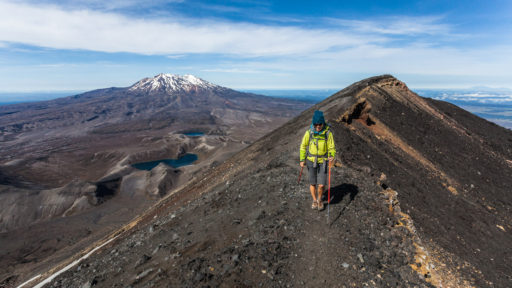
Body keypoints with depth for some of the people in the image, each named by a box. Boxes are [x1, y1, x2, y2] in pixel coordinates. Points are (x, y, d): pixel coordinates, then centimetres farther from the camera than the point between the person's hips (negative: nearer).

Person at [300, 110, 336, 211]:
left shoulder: (328, 133, -15)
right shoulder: (309, 132, -12)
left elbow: (332, 148, -10)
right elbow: (303, 146, 0)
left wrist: (331, 157, -31)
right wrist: (302, 160, 0)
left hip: (323, 162, -1)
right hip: (311, 161, 1)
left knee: (321, 185, -5)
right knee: (312, 183, 9)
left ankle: (319, 199, 26)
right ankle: (314, 200, 34)